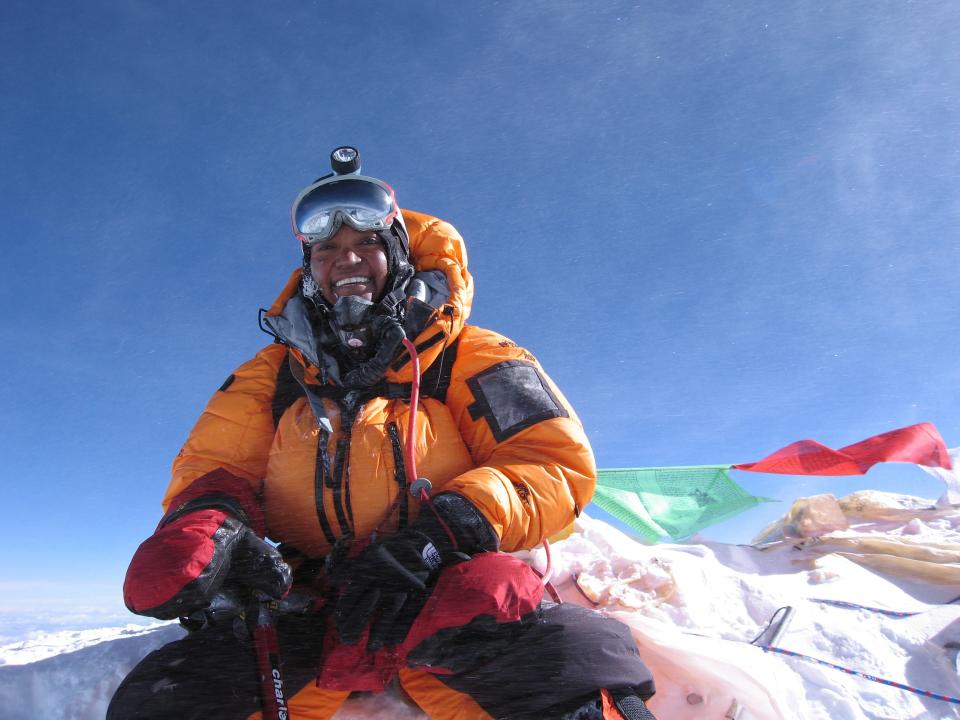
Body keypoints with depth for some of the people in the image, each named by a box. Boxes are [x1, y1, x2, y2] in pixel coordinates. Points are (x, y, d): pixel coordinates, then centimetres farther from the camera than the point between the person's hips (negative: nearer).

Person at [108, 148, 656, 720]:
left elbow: (558, 461, -2)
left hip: (446, 593, -3)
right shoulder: (273, 372, 19)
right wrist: (210, 524, -14)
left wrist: (441, 533, -20)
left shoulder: (465, 355, 8)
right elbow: (214, 464, 13)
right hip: (307, 603, 4)